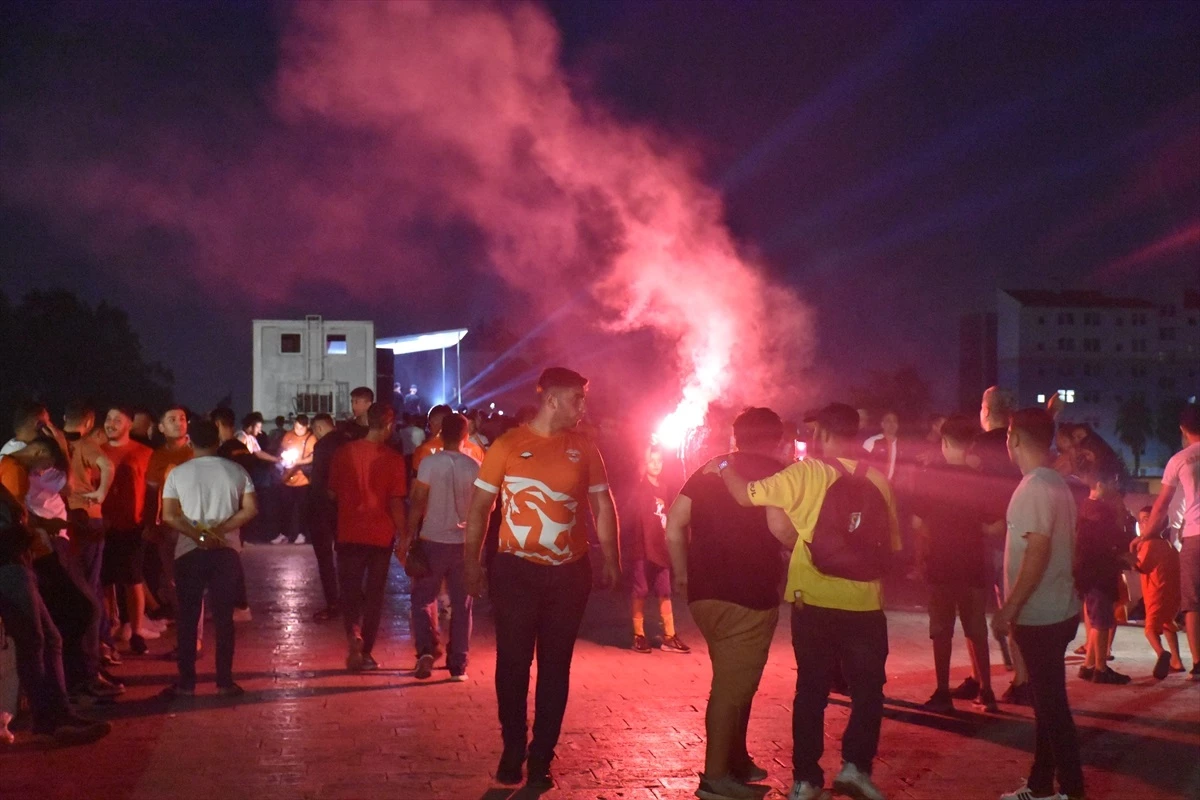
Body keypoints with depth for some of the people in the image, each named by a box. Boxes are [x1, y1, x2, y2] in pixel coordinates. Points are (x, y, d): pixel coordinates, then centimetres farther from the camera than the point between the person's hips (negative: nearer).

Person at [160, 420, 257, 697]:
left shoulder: (178, 473, 0)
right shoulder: (236, 471, 2)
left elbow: (169, 515, -8)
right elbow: (251, 509, -6)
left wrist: (199, 535, -13)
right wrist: (219, 530, -9)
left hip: (189, 552, -1)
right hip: (225, 551, 1)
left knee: (188, 618, 6)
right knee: (224, 617, 5)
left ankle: (186, 682, 8)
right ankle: (225, 682, 6)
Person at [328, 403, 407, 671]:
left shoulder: (344, 452, -5)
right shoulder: (393, 458, -10)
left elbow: (332, 492, 5)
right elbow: (396, 501, -10)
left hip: (350, 533, 1)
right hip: (381, 535, -1)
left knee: (349, 589, 11)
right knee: (374, 593, 11)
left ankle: (353, 633, -15)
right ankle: (365, 651, 14)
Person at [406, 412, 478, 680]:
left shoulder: (430, 463, -8)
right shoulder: (474, 467, -1)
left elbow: (418, 503, -8)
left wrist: (408, 536, -1)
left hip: (433, 539, -2)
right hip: (464, 542, 2)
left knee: (423, 597, 13)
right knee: (461, 604, 10)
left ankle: (426, 650, -6)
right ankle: (458, 664, 10)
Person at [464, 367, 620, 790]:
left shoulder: (584, 447, 3)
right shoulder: (507, 446, -5)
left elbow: (603, 505, 10)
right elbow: (480, 506, 0)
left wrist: (611, 559, 4)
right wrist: (472, 560, -4)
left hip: (570, 571, 2)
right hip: (516, 569, -2)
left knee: (556, 665, 8)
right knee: (512, 662, 4)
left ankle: (541, 756, 18)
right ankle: (513, 749, 22)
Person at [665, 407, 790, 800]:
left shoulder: (709, 470, 13)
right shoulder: (775, 471, -4)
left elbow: (674, 525, 9)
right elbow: (781, 529, -19)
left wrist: (682, 574, 17)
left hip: (704, 592, 7)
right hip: (749, 594, -6)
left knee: (732, 680, 21)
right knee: (734, 684, 1)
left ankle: (736, 761, 29)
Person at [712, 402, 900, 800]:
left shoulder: (806, 473, -7)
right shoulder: (877, 480, 3)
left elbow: (747, 495, -10)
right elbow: (893, 546, 11)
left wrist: (723, 467, 7)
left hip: (813, 602, -1)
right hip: (864, 603, 1)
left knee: (811, 690, 12)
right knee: (868, 688, 15)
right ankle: (855, 765, 2)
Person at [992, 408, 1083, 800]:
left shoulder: (1034, 488, -18)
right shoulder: (1057, 484, 12)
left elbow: (1037, 552, -23)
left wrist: (1009, 608, -19)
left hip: (1040, 616, -10)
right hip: (1056, 610, 10)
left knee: (1051, 705, -3)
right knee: (1046, 701, 15)